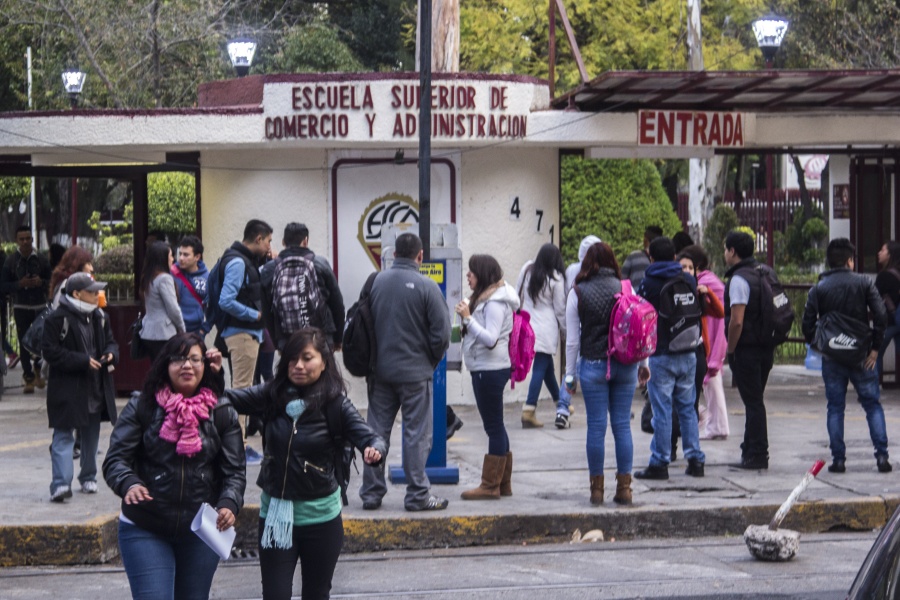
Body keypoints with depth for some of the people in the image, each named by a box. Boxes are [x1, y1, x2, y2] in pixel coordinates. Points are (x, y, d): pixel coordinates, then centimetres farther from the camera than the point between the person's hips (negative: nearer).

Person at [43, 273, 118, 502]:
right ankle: (61, 483, -17)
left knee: (91, 435, 15)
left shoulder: (99, 317, 10)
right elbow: (50, 351, -16)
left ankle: (88, 478, 28)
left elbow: (110, 342, 21)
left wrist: (110, 354, -5)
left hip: (96, 388, 7)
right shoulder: (58, 319, -12)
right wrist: (83, 361, -20)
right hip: (67, 390, -7)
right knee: (63, 435, -10)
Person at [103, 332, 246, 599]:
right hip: (145, 530, -2)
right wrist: (129, 484, -31)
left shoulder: (222, 414, 1)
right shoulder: (141, 407, -4)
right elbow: (115, 459, -9)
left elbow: (235, 470, -1)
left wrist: (229, 504, -22)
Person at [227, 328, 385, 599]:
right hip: (275, 513, 1)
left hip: (320, 516, -1)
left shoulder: (335, 403, -11)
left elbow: (369, 437, -17)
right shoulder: (272, 395, -5)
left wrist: (374, 451, -39)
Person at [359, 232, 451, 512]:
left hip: (379, 371, 4)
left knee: (376, 431, 10)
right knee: (416, 434, 2)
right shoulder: (426, 287, -11)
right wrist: (431, 361, 7)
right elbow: (441, 333, -10)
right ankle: (418, 494, 5)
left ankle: (371, 492, 14)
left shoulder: (375, 282, 1)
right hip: (414, 372, -4)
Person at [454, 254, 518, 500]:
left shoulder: (495, 303, -15)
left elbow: (490, 339, -23)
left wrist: (467, 317, -23)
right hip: (484, 369, 11)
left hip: (490, 369, -11)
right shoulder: (484, 298, 16)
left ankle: (490, 486, -2)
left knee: (494, 426, -5)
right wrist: (467, 316, 6)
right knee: (495, 426, 13)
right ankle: (503, 483, 19)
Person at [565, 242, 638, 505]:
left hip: (593, 365, -2)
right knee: (622, 424, 6)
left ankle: (597, 487, 8)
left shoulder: (578, 293, -4)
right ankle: (624, 487, 8)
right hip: (625, 364, 2)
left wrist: (570, 374, 7)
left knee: (596, 426, 3)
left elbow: (573, 339, -1)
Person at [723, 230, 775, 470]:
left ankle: (756, 455, -1)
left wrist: (730, 351, -11)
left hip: (747, 349, -8)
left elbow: (736, 321, -21)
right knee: (755, 400, 16)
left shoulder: (739, 279, -16)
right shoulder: (765, 272, 11)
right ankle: (752, 449, 22)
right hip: (767, 348, 8)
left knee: (753, 402, -4)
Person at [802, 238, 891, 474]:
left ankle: (838, 459, 4)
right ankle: (881, 455, 0)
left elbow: (808, 322, -5)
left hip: (831, 357, 1)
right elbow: (880, 315, -10)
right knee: (872, 404, 8)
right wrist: (875, 348, -3)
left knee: (835, 408, 8)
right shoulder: (863, 283, -2)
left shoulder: (818, 288, 0)